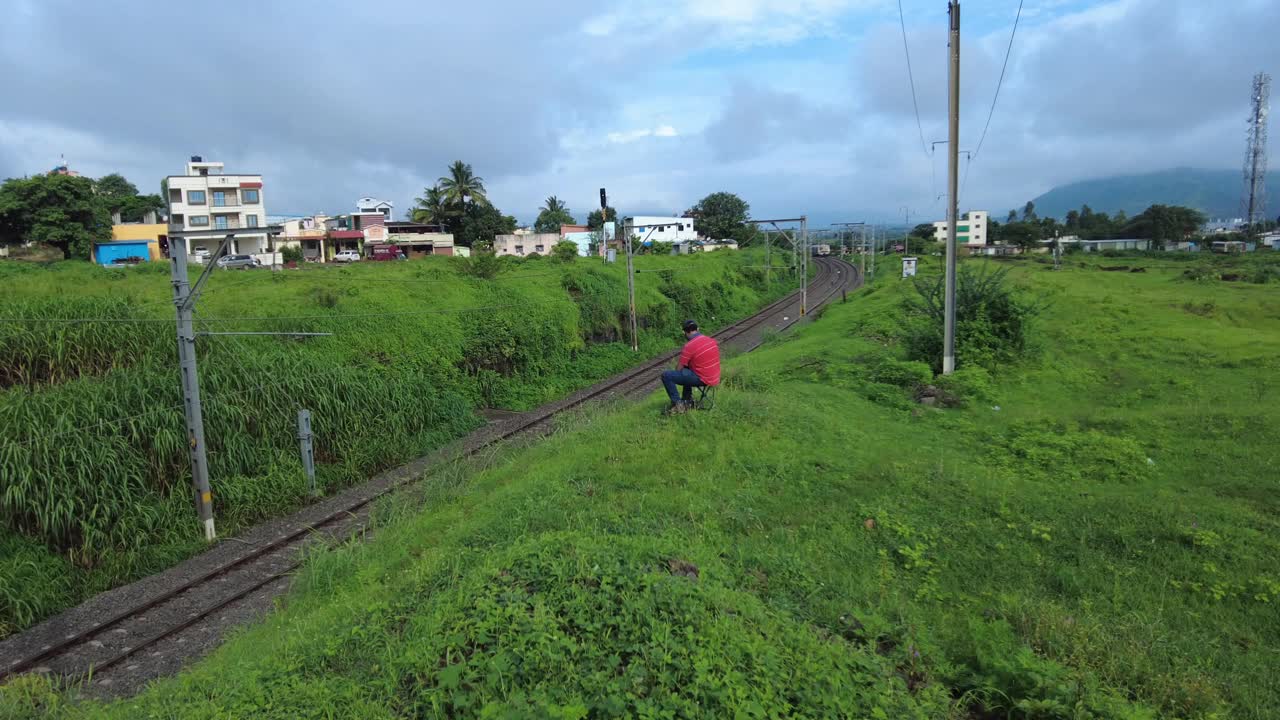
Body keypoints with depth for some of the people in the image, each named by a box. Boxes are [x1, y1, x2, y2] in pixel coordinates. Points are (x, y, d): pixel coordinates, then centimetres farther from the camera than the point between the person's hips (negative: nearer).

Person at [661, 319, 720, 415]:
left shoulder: (689, 346, -16)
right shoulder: (712, 341, 5)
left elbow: (679, 369, -10)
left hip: (702, 380, -8)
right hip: (714, 379, 8)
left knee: (666, 376, -6)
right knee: (687, 371, 34)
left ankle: (678, 404, -4)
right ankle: (688, 401, 34)